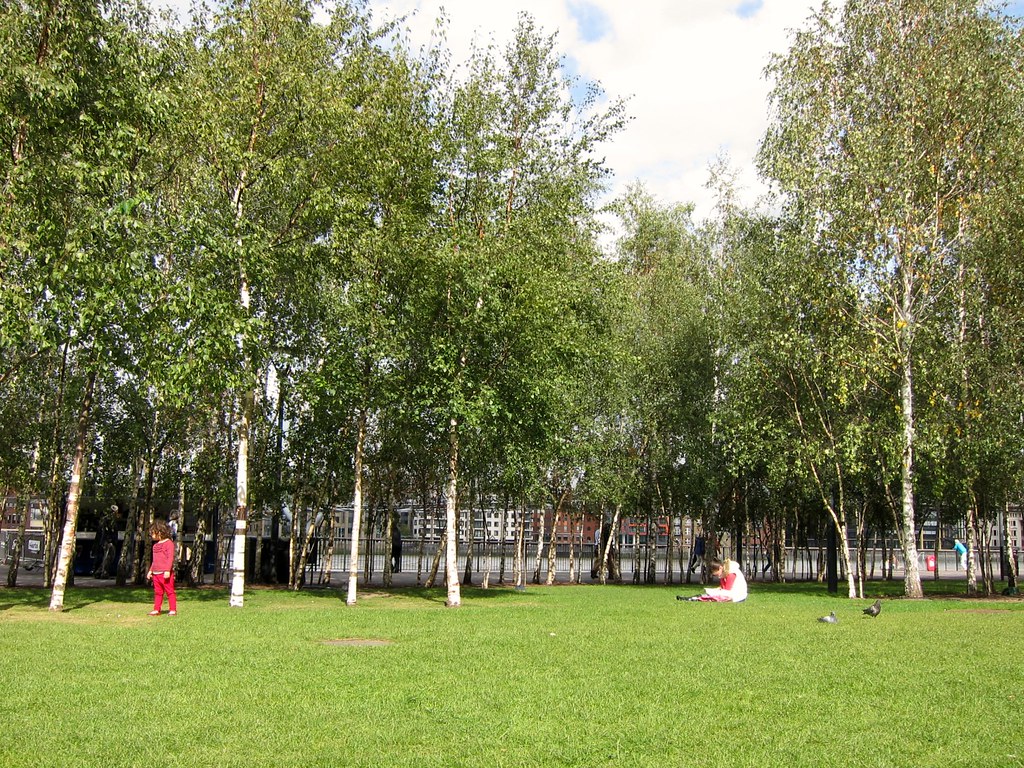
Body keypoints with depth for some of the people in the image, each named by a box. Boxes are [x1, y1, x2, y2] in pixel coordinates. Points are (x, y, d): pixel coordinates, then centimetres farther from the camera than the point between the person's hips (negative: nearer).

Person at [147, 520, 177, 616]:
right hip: (156, 574, 8)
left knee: (170, 591, -3)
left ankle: (173, 610, 0)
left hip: (165, 574, -8)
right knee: (157, 592, 9)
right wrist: (150, 570, 22)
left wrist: (167, 570, -21)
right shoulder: (155, 545, 18)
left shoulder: (169, 543, -8)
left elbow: (170, 558, -15)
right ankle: (156, 610, 13)